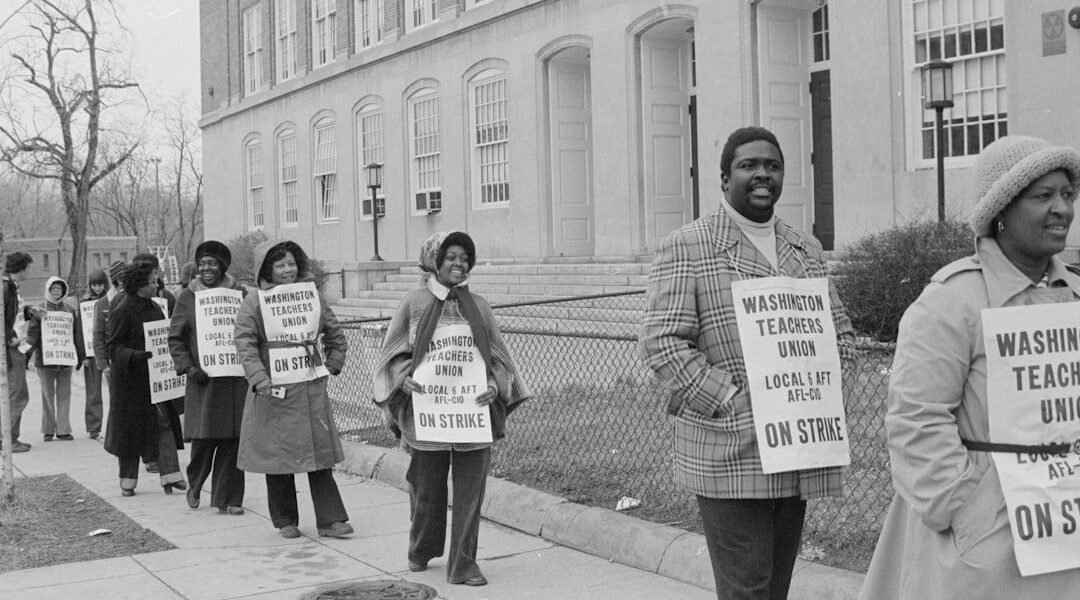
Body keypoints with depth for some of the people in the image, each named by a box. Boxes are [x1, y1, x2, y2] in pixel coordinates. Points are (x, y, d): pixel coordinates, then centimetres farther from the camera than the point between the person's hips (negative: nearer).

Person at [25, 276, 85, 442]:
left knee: (64, 395, 3)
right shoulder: (39, 310, 2)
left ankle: (63, 430, 7)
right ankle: (48, 430, 10)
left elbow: (77, 334, 12)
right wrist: (28, 353, -11)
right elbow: (32, 333, -2)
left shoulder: (71, 310, 9)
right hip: (45, 359, -2)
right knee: (47, 395, 3)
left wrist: (80, 356, 11)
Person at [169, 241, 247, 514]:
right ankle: (194, 485, 26)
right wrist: (188, 367, -9)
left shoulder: (239, 294, 6)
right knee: (203, 439, -2)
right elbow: (175, 338, 4)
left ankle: (228, 498, 11)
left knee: (232, 439, 1)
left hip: (235, 379, 1)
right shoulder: (187, 297, 4)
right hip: (202, 379, -1)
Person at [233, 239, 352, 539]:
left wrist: (331, 366, 9)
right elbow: (245, 344, -11)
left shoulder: (312, 298, 9)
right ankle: (285, 520, 18)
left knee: (320, 454, 2)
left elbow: (336, 337, 19)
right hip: (273, 392, -3)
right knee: (278, 457, 5)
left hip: (312, 390, 3)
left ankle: (330, 519, 6)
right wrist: (259, 377, -22)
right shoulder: (254, 303, -3)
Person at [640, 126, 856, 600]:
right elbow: (662, 343, -10)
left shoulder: (806, 249, 17)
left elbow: (840, 332, 21)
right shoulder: (685, 248, -3)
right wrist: (737, 405, -16)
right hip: (729, 454, -6)